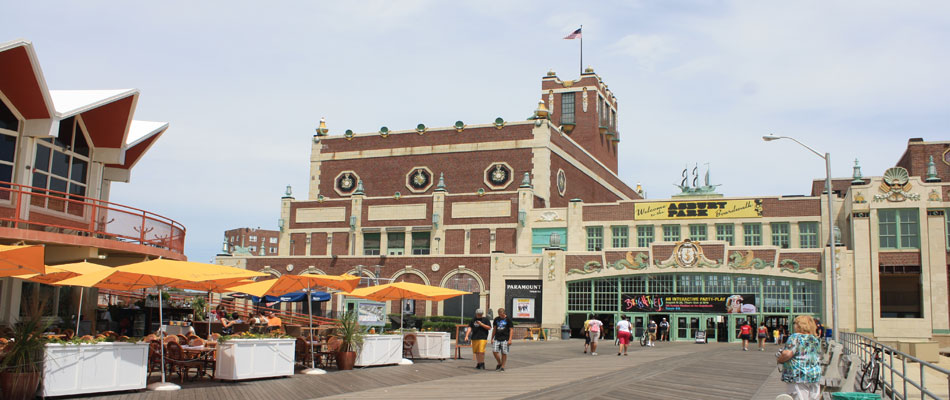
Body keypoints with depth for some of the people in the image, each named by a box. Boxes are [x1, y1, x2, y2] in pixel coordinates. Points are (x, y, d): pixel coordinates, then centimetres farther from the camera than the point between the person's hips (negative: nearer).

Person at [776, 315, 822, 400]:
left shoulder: (795, 337, -9)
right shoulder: (815, 340, 14)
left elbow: (787, 354, -20)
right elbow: (819, 358, 21)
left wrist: (779, 360, -3)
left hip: (798, 377, -7)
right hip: (815, 376, 7)